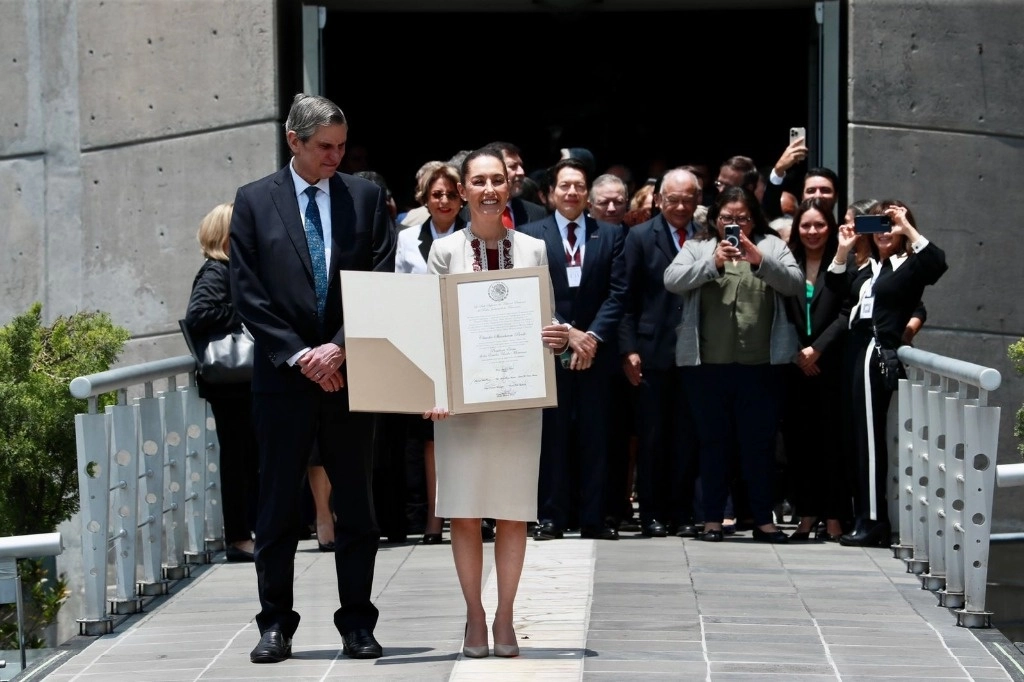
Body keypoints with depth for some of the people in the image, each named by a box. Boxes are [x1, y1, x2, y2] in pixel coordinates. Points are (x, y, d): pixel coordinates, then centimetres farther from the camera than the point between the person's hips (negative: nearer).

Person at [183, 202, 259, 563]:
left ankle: (248, 530, 21)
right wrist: (242, 320, -22)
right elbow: (197, 316, -28)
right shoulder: (215, 273, -13)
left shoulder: (236, 270, 16)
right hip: (228, 382, -9)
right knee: (237, 455, -4)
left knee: (249, 454, 13)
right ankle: (238, 538, 1)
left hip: (244, 380, 9)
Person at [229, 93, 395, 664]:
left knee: (356, 505, 5)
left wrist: (340, 347, -11)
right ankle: (276, 625, 10)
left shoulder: (367, 198, 6)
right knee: (278, 504, 4)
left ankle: (358, 625, 10)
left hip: (350, 371, 1)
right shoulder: (255, 202, 3)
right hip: (283, 375, -1)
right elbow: (249, 294, -1)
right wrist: (298, 356, -10)